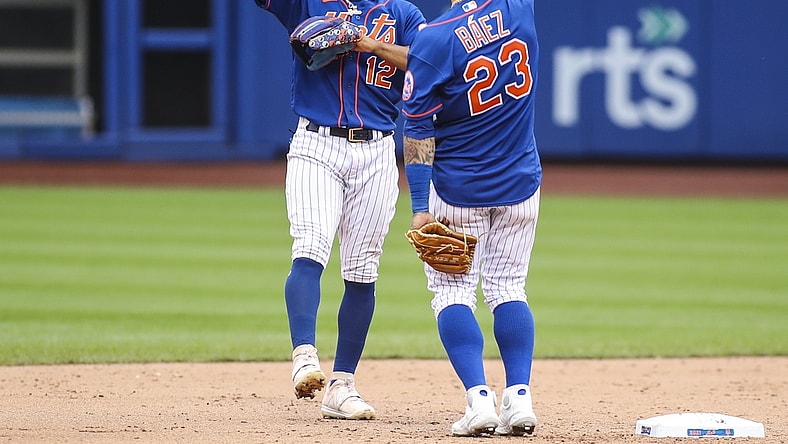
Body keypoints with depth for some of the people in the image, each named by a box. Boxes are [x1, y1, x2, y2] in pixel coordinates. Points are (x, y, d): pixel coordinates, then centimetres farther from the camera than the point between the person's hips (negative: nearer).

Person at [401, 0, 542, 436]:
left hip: (458, 189, -4)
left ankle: (479, 398, -9)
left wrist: (421, 208, -14)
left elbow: (418, 129, -16)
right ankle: (519, 397, 1)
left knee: (453, 292, 5)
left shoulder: (433, 40, -16)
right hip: (520, 185, 4)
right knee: (507, 288, 12)